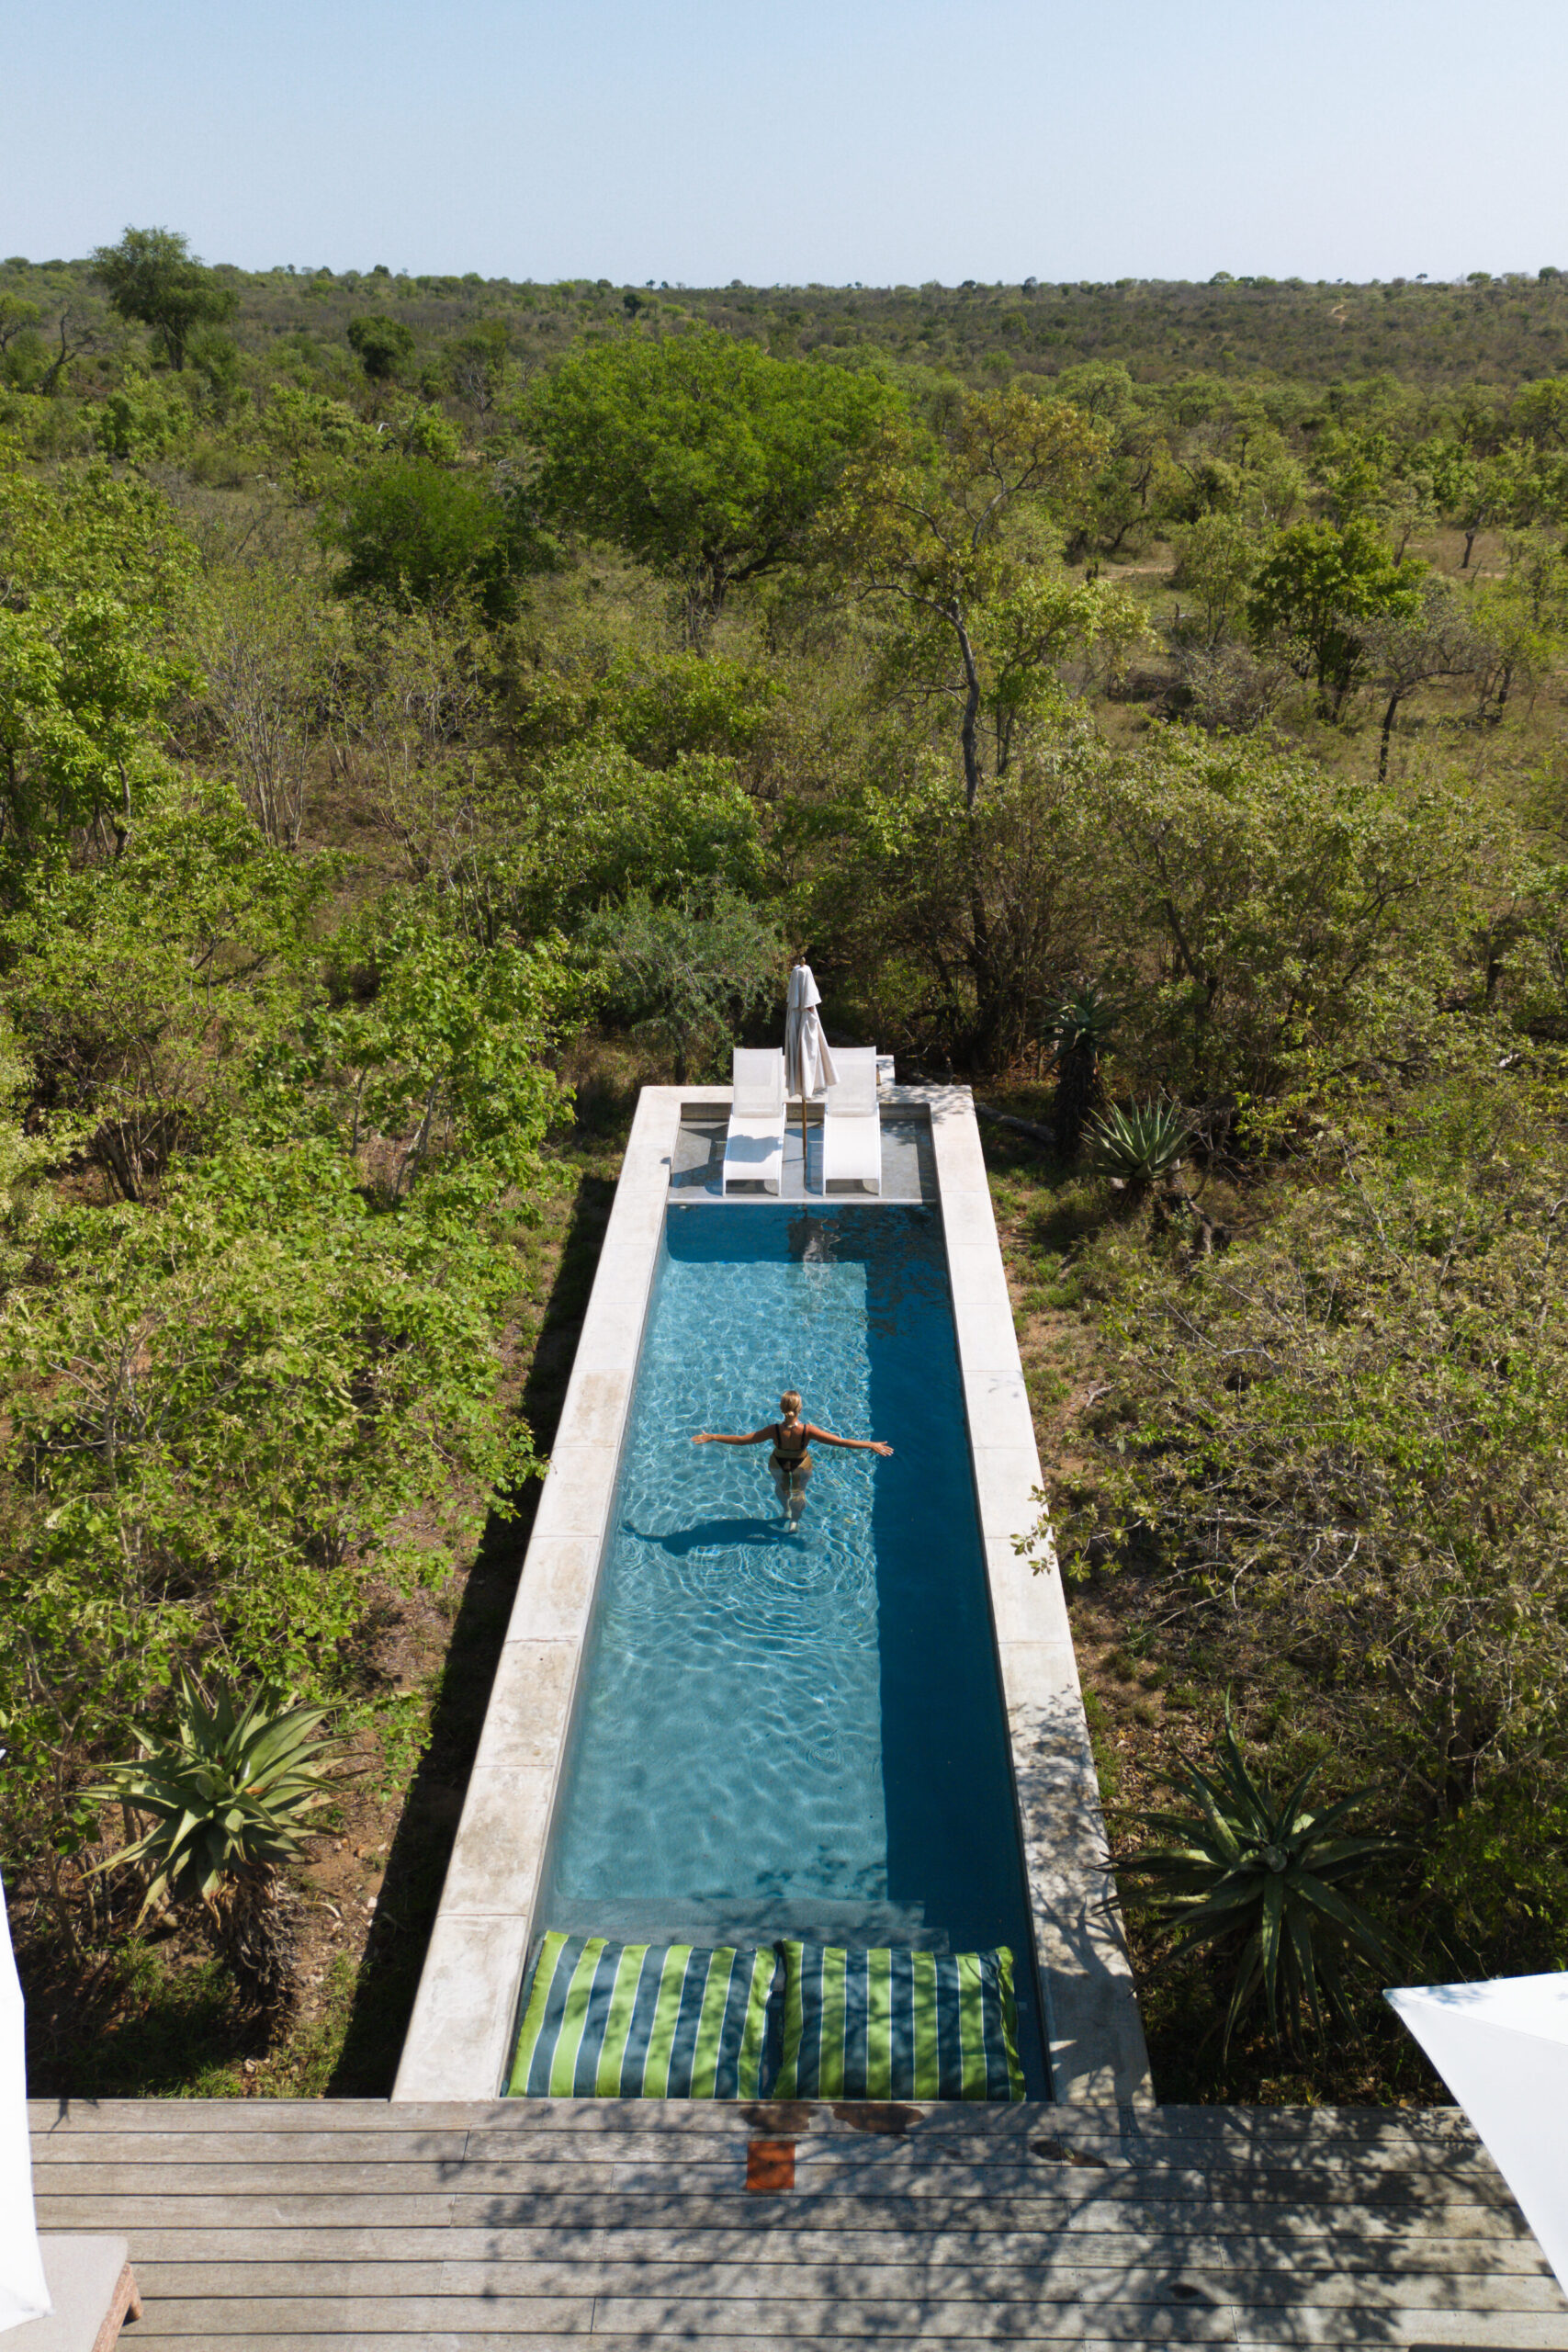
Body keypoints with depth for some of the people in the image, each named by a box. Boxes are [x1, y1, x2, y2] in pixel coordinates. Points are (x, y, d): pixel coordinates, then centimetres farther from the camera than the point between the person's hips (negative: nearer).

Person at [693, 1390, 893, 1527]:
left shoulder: (774, 1430, -38)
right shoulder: (808, 1430, -39)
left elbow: (741, 1440, -30)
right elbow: (842, 1442, -35)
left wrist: (713, 1438, -20)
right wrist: (871, 1446, -28)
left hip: (778, 1463, 1)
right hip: (801, 1465, -1)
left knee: (782, 1487, 35)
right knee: (799, 1492, 32)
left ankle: (786, 1511, 64)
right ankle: (795, 1520, 56)